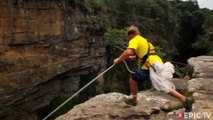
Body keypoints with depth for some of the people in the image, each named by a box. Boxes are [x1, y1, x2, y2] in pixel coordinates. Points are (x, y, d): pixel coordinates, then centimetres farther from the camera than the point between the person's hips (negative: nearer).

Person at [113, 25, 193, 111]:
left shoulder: (134, 40, -1)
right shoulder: (143, 40, 27)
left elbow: (128, 52, -21)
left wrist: (118, 60, -9)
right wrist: (132, 57, 36)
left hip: (150, 66, -9)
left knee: (132, 80, 9)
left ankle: (134, 101, 19)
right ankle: (185, 100, 14)